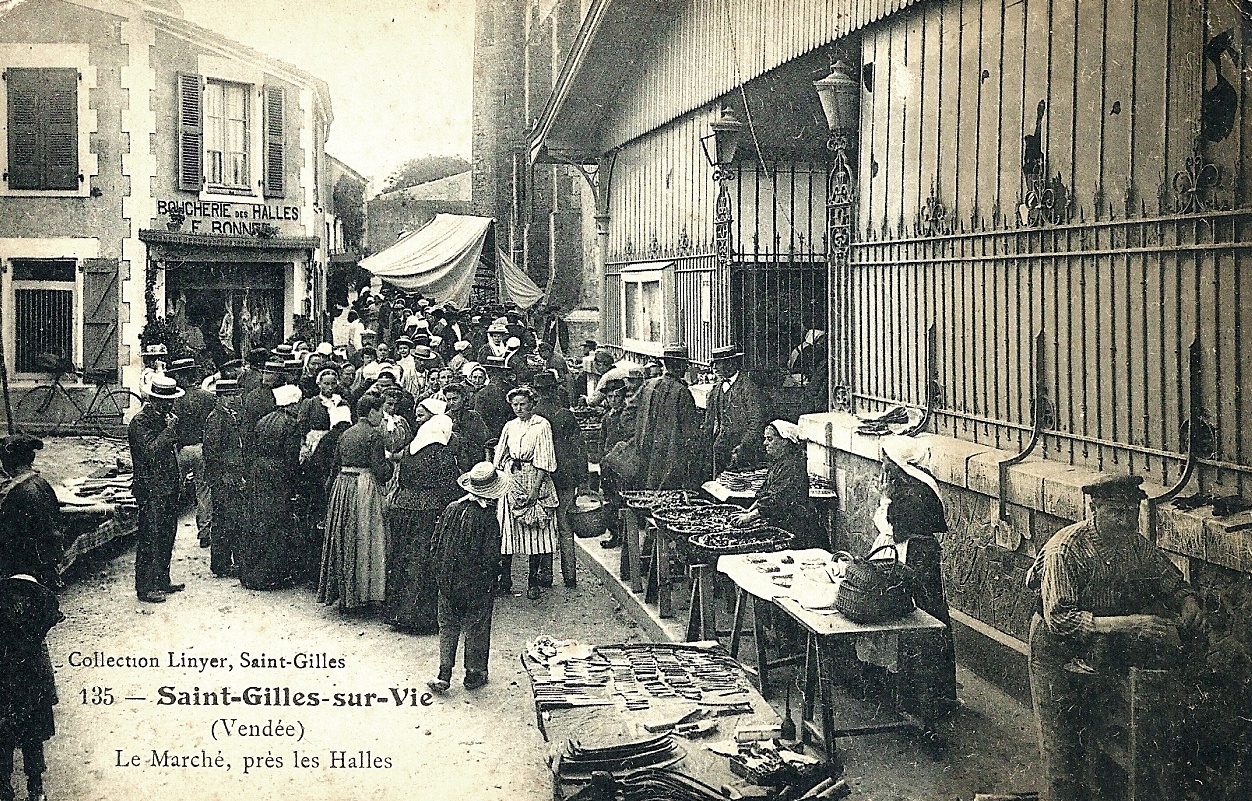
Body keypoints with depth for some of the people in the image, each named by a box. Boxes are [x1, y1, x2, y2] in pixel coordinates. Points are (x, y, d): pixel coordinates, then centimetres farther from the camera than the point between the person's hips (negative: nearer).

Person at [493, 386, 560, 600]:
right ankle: (505, 579, 9)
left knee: (535, 531, -2)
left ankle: (533, 582, 4)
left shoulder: (541, 425, -2)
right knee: (508, 528, 2)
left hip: (533, 480, -4)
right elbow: (500, 457, 15)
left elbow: (544, 461, -8)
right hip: (511, 480, 4)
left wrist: (535, 487, -15)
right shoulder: (510, 426, 12)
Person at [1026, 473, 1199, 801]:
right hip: (1058, 650, -5)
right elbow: (1058, 618, -32)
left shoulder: (1136, 545, -7)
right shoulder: (1066, 548, -25)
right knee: (1060, 747, -2)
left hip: (1102, 651, 5)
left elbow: (1173, 581, 9)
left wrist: (1187, 602, -16)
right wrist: (1123, 623, -40)